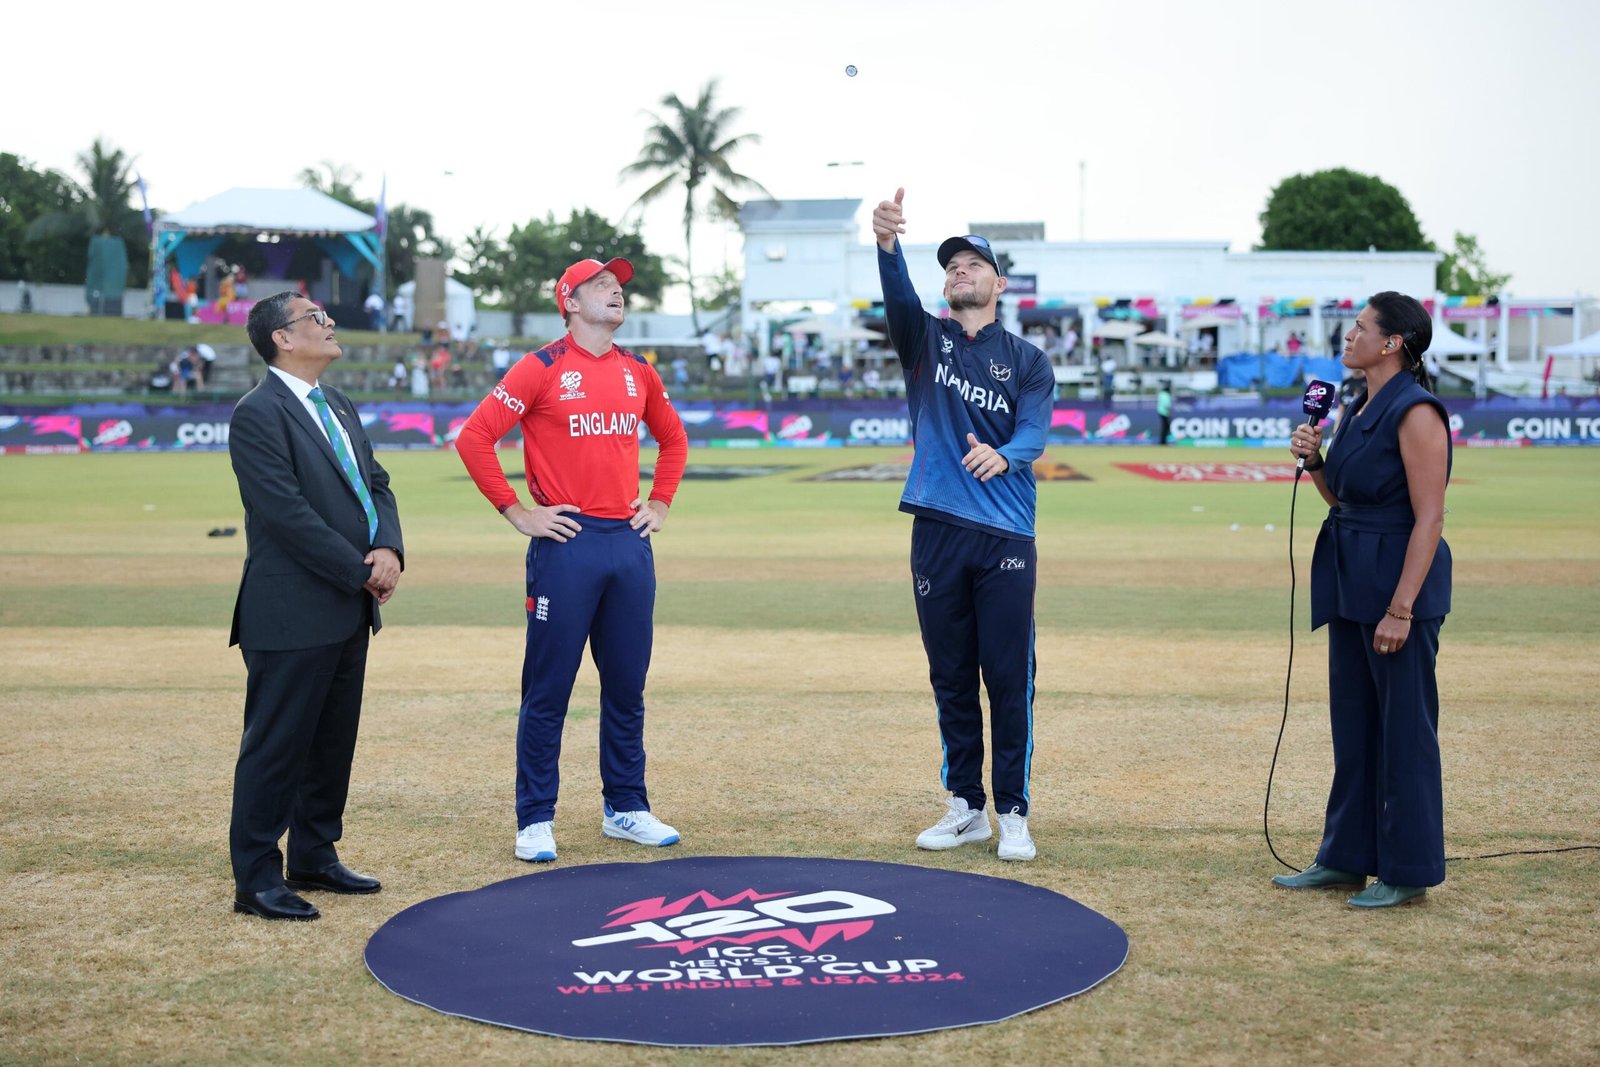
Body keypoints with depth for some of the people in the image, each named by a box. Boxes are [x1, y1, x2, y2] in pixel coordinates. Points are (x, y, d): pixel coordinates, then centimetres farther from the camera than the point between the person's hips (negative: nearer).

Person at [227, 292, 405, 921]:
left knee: (333, 741, 15)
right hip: (292, 615, -9)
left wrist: (388, 548, -6)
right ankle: (256, 880, 7)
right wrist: (362, 572, -15)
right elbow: (290, 515, -19)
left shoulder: (338, 407, 16)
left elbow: (376, 483, 14)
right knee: (276, 746, -1)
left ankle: (314, 858, 28)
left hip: (349, 611, 9)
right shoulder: (258, 415, -12)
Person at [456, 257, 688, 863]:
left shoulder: (638, 373, 12)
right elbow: (474, 437, -9)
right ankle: (535, 821, 8)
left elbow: (672, 437, 28)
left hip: (629, 542, 5)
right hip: (566, 544, -5)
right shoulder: (542, 368, -4)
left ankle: (625, 809, 22)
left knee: (627, 687, 11)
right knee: (548, 689, -1)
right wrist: (516, 513, -10)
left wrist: (660, 504, 16)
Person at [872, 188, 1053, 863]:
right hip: (938, 531, 1)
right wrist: (888, 243, -33)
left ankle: (1013, 814, 7)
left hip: (1007, 537, -1)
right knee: (950, 678, 8)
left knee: (1009, 679, -2)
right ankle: (965, 806, 19)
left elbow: (1035, 432, -7)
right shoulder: (925, 338, 10)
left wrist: (1003, 455, -30)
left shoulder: (1029, 360, 9)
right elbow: (898, 298, -12)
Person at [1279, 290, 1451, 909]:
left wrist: (1401, 608, -22)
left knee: (1403, 728, 0)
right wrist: (1314, 463, 2)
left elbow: (1429, 518, -18)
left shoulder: (1415, 411, -15)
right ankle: (1346, 857, 23)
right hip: (1351, 580, 9)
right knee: (1352, 723, 14)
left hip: (1399, 579, -9)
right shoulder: (1359, 408, 13)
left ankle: (1408, 870, 9)